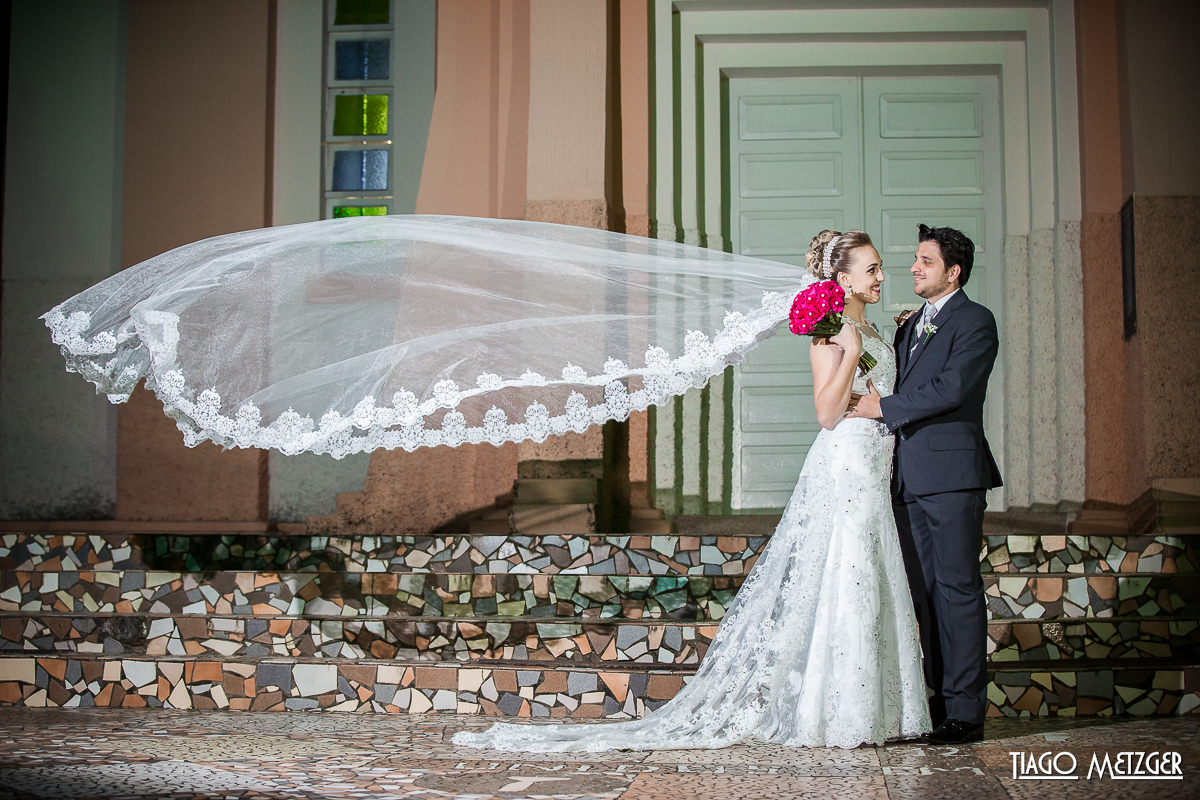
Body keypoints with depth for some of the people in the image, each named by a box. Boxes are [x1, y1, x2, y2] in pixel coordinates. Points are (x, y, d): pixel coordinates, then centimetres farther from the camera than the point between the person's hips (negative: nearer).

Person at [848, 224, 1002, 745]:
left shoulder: (975, 322, -5)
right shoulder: (911, 326, 20)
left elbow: (951, 389, -17)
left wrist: (884, 407, -12)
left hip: (952, 475, -8)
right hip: (909, 477, 8)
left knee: (958, 589, -5)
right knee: (926, 591, 11)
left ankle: (966, 711, 0)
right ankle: (941, 697, 19)